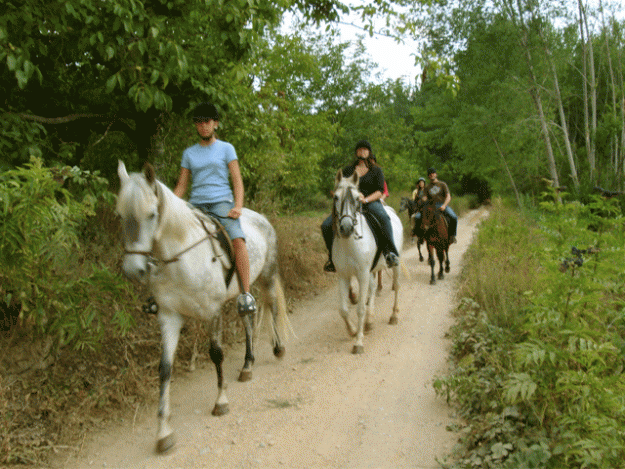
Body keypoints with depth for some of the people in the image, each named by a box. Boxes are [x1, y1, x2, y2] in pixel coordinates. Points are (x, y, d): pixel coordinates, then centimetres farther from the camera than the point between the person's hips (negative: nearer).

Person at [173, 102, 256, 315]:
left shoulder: (226, 149, 9)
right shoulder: (189, 153, 17)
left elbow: (237, 181, 3)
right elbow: (181, 186, 17)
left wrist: (238, 206, -13)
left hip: (222, 203, -4)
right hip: (196, 205, 4)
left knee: (237, 239, -31)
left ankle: (246, 294, -29)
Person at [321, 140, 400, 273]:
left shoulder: (376, 170, 10)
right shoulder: (348, 170, 17)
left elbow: (380, 191, 0)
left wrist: (366, 199, -19)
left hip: (371, 202, -3)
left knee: (383, 218, -39)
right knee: (326, 225, -16)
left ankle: (390, 252, -37)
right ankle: (333, 257, 3)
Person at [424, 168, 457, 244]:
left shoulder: (442, 184, 8)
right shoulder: (427, 187, 16)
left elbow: (448, 197, -1)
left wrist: (444, 205, -19)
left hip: (443, 205, -2)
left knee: (454, 217, -30)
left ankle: (452, 235, -12)